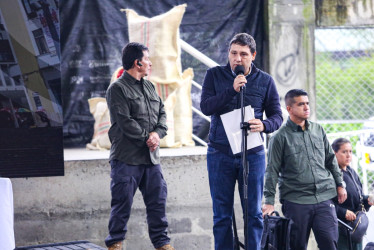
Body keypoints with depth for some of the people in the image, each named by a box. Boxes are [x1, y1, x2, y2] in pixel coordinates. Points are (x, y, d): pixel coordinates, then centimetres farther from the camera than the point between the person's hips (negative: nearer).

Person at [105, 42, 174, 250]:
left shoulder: (149, 87, 18)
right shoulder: (117, 89, -7)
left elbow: (162, 113, 12)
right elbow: (125, 122, -15)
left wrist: (157, 133, -7)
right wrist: (147, 138, -10)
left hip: (151, 157, 7)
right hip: (127, 158, -7)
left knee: (158, 200, 8)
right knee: (123, 203, -3)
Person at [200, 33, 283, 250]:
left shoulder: (265, 81, 3)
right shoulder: (215, 75, 3)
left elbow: (277, 115, 4)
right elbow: (206, 106, -9)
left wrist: (264, 125, -19)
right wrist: (232, 89, -21)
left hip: (253, 154, 0)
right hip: (220, 153, 0)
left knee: (254, 213, 3)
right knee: (222, 214, 4)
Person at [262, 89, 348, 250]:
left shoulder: (318, 130, 12)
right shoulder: (280, 137, -2)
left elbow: (330, 159, 21)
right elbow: (272, 171, -3)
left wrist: (339, 184, 17)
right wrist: (269, 201, -9)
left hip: (324, 199, 3)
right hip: (295, 201, -3)